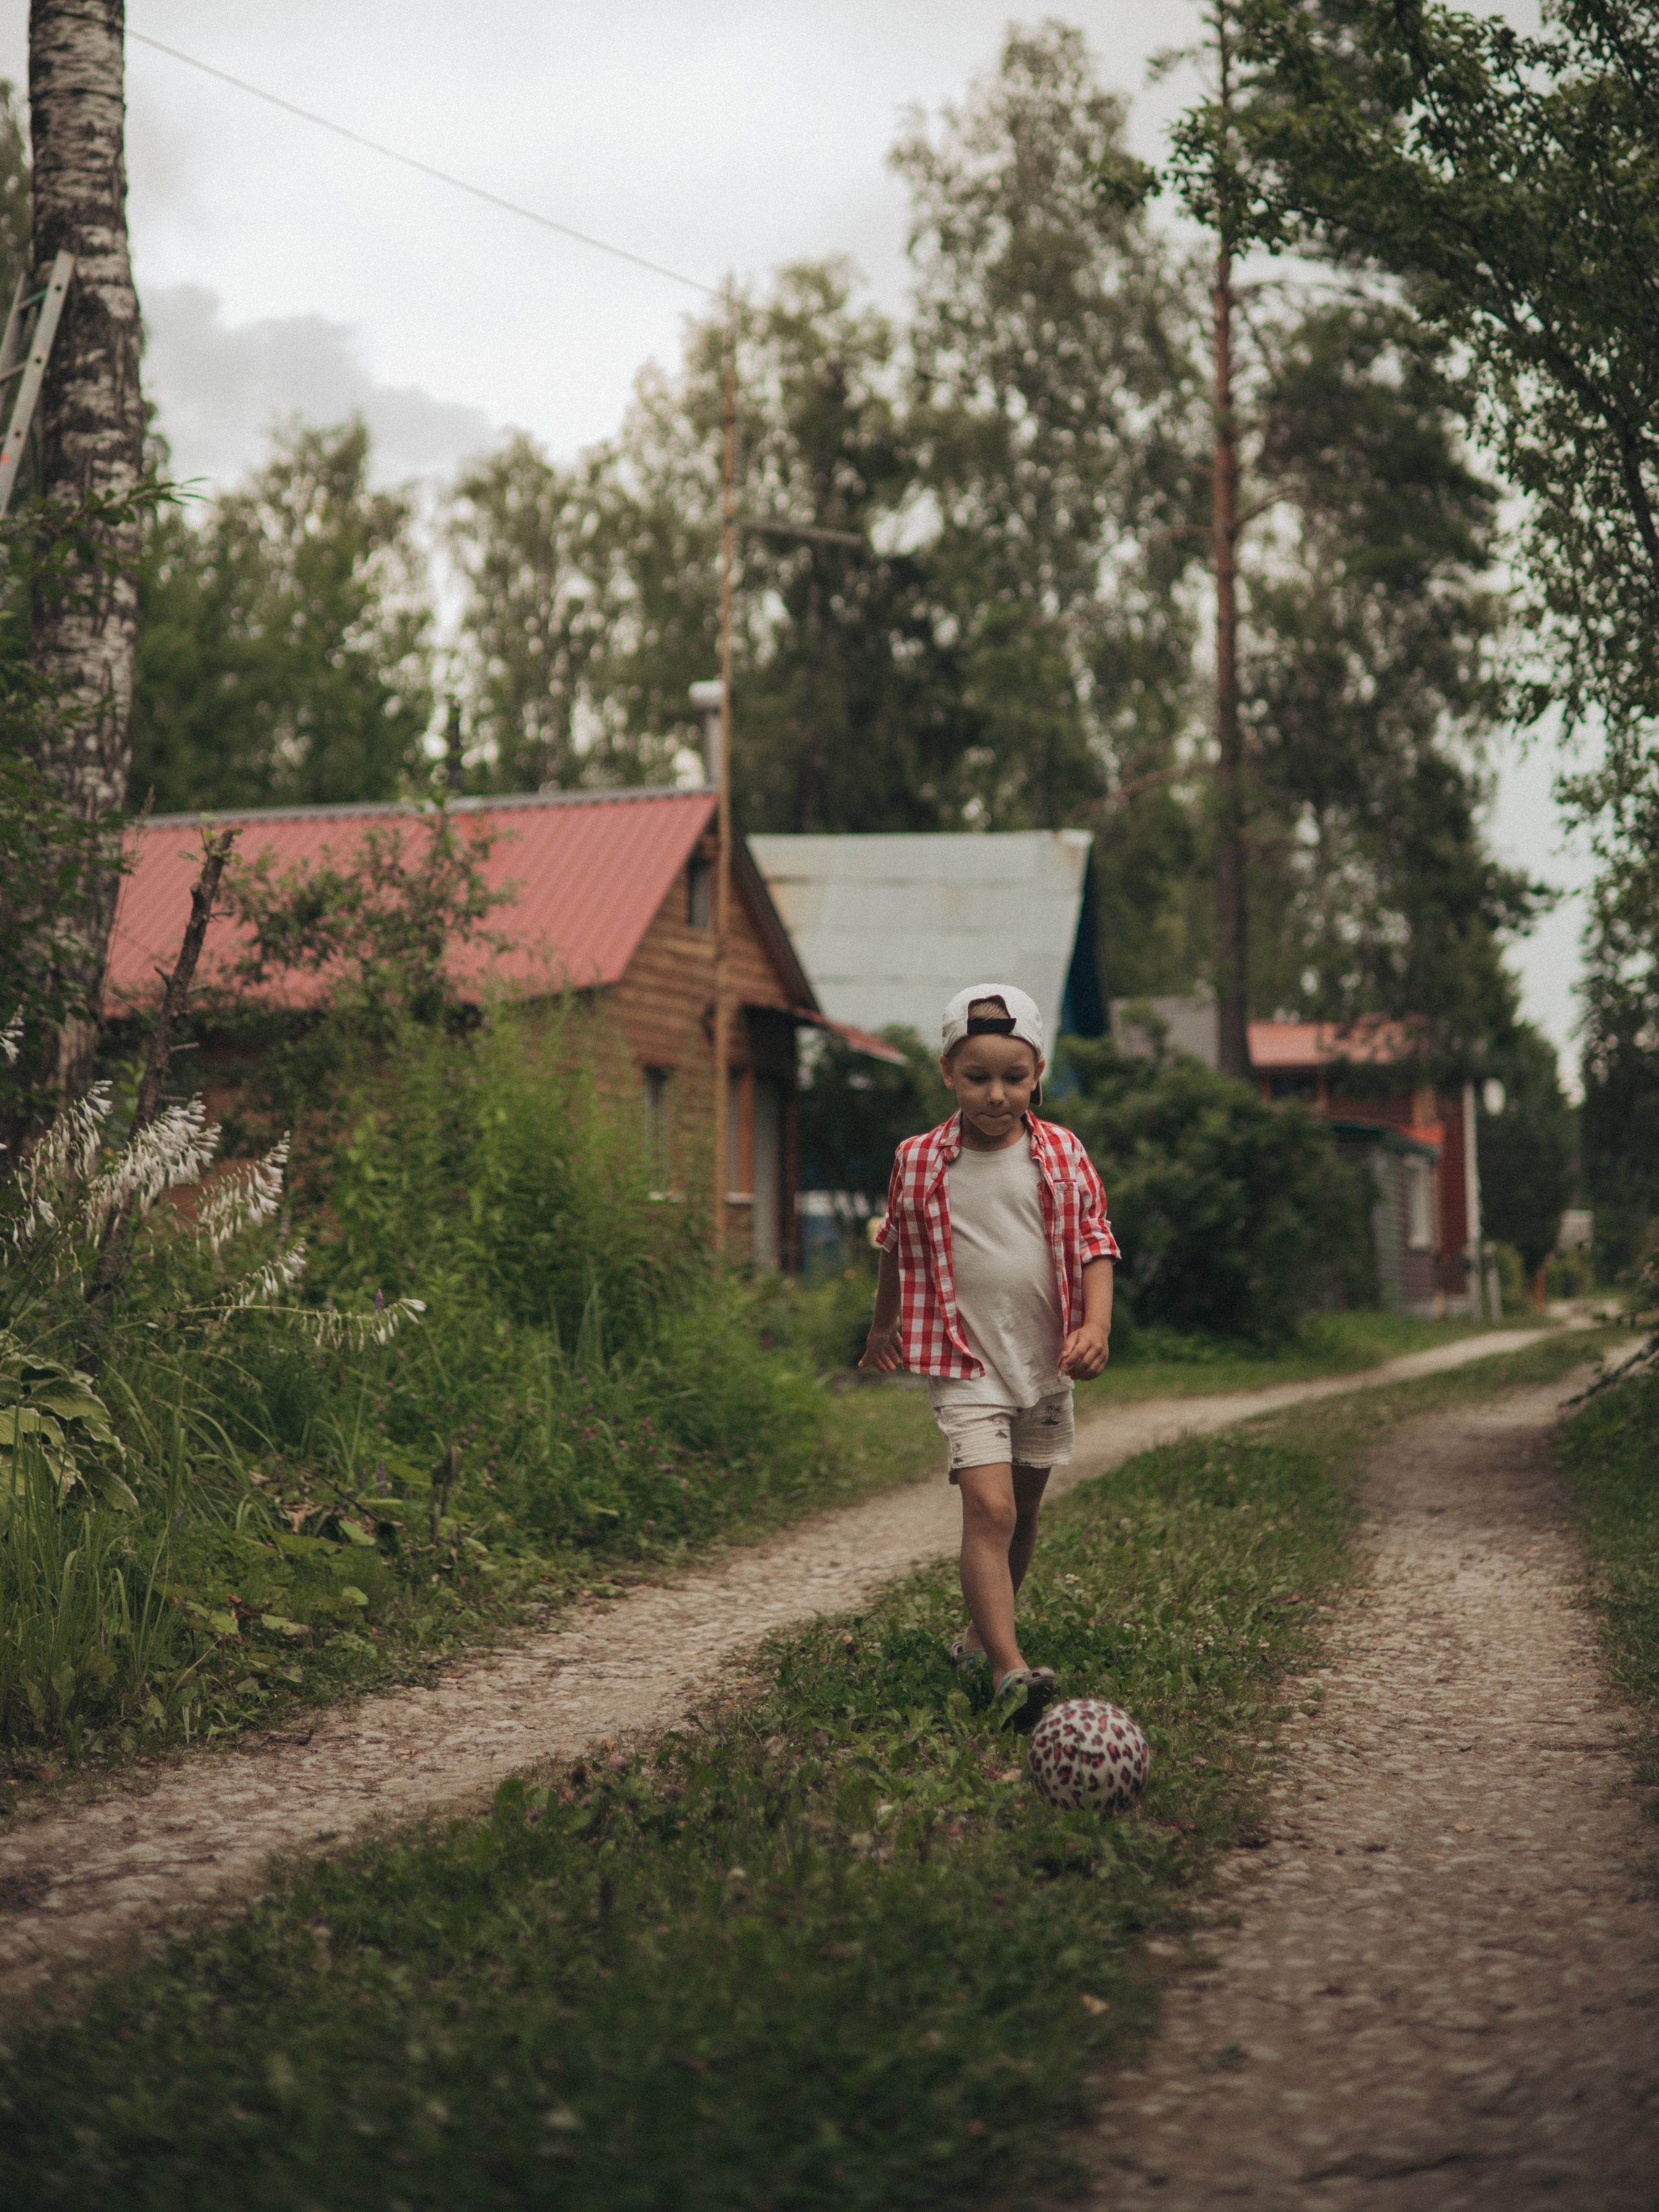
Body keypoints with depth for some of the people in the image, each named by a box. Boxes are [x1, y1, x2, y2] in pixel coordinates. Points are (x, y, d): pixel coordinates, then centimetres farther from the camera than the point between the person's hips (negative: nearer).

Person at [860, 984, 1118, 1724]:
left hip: (1047, 1364, 3)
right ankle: (1010, 1670, -23)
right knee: (988, 1509, -17)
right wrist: (883, 1329, 23)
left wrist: (1096, 1325, -13)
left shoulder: (1063, 1154, -1)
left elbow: (1094, 1242, 2)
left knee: (1024, 1510, 15)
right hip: (966, 1366, -3)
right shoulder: (919, 1163, -4)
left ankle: (982, 1629, 36)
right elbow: (897, 1250, 12)